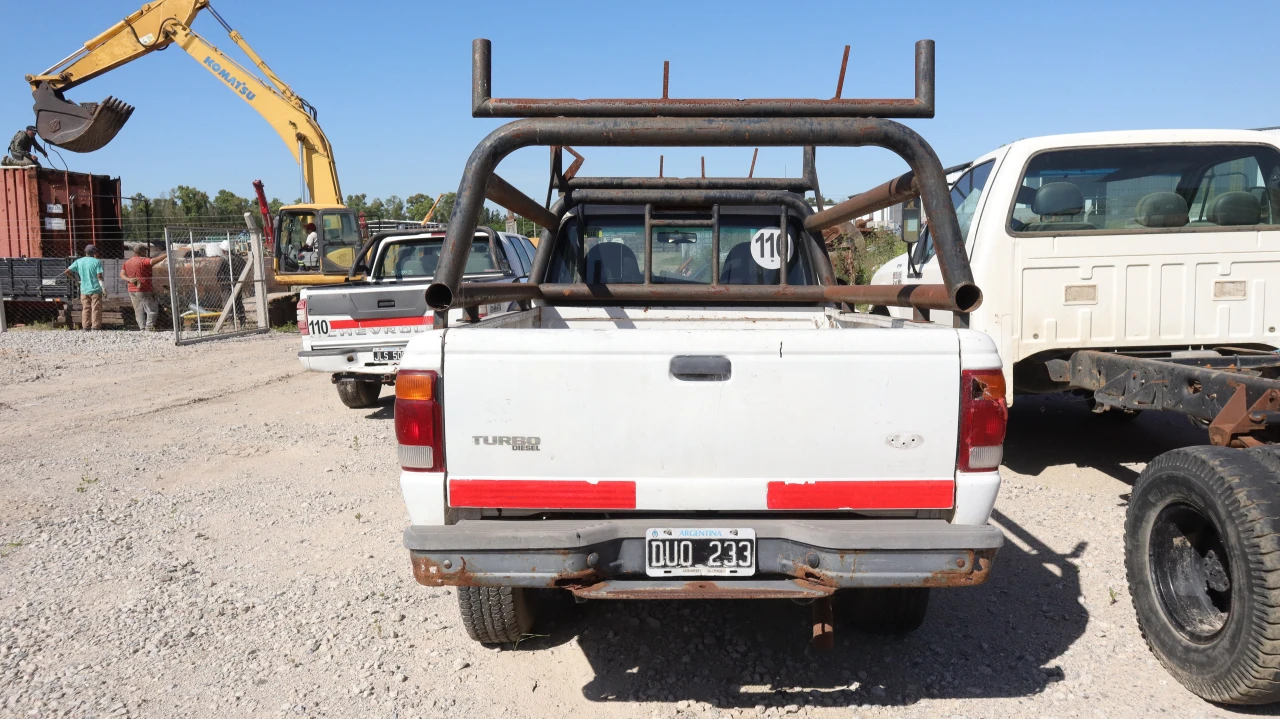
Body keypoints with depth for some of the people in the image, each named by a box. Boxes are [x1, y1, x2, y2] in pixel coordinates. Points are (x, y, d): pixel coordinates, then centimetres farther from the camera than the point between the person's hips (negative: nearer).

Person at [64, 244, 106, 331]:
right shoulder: (97, 262, -5)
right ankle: (95, 328, 0)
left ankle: (85, 328, 11)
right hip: (96, 290, -4)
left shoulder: (78, 262, 6)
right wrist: (104, 290, -8)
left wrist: (75, 277, 19)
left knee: (85, 310, 11)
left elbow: (66, 272, 2)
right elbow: (99, 277, -11)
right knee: (96, 310, 1)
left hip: (84, 290, 4)